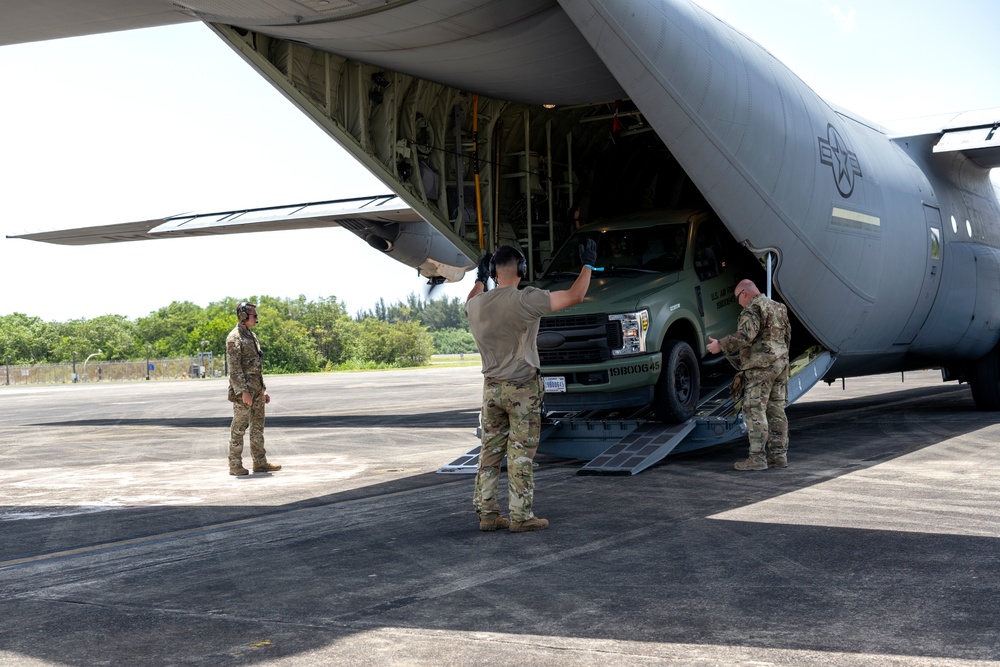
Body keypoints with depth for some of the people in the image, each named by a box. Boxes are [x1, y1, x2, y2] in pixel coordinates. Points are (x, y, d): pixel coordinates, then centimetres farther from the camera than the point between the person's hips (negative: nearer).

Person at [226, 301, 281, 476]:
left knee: (258, 427, 10)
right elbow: (234, 367, -18)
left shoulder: (252, 336, 17)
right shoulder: (234, 338, -12)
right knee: (239, 428, -2)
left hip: (256, 390, 9)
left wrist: (263, 389, 18)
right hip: (243, 390, -9)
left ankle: (260, 463, 15)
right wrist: (243, 391, -24)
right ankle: (235, 465, 4)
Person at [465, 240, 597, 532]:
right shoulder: (526, 300, -17)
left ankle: (486, 513, 14)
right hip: (523, 389, -5)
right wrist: (588, 264, 2)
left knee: (491, 452, 10)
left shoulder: (476, 305, 0)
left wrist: (479, 278, 43)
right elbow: (575, 296, -13)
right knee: (521, 455, -1)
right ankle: (520, 516, 3)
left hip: (491, 388, 5)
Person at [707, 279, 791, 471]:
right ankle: (779, 455, 12)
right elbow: (787, 337, 25)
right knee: (776, 411, 11)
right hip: (781, 364, 9)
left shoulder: (754, 308, -10)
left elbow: (745, 336, -23)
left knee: (755, 411, -7)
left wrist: (721, 345, -15)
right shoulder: (778, 308, 19)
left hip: (760, 366, -9)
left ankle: (757, 458, -8)